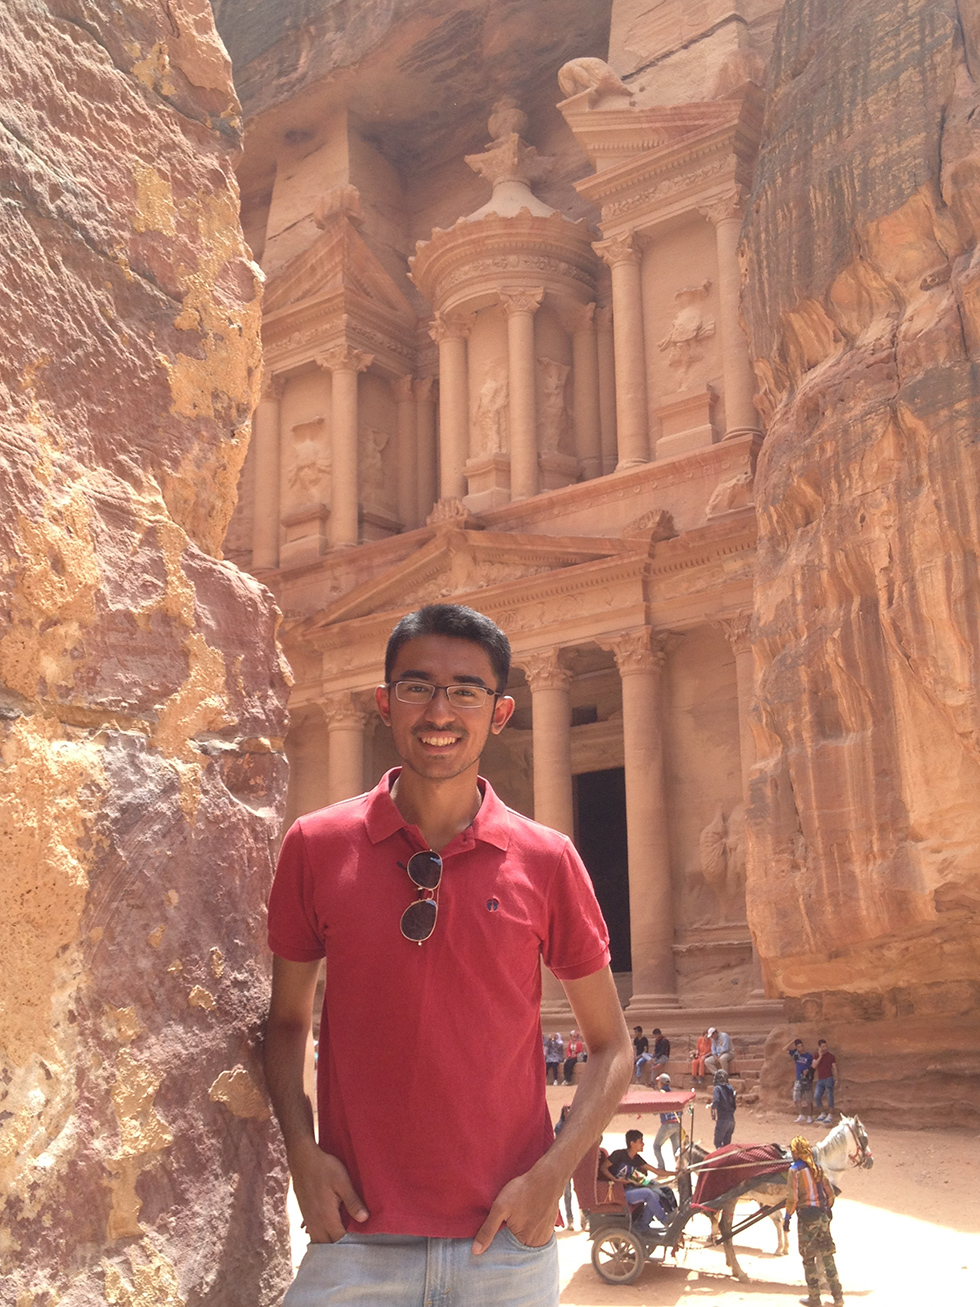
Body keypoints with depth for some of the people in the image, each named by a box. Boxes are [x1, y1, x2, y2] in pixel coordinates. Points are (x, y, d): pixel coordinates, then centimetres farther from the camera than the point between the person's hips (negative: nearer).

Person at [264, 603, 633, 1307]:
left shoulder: (548, 861, -4)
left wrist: (551, 1176, -8)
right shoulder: (315, 846, -2)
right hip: (356, 1239, 0)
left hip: (508, 1243, 0)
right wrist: (302, 1148, -6)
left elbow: (611, 1047, 4)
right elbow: (288, 1020, 9)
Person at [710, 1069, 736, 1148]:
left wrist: (714, 1115, -13)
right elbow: (734, 1104, 15)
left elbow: (715, 1101, -23)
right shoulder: (730, 1088, 10)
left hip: (722, 1120, -6)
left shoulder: (717, 1088, -8)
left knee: (718, 1143, 1)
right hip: (731, 1120, 6)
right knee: (727, 1143, 17)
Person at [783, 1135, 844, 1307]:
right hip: (822, 1215, 6)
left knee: (808, 1258, 6)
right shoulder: (818, 1168, 5)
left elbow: (792, 1197, -16)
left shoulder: (795, 1170, -12)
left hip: (806, 1216, -5)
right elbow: (829, 1191, 9)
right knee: (827, 1255, 15)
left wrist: (787, 1217, -6)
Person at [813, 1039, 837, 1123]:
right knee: (817, 1097, -4)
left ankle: (829, 1116, 7)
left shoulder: (830, 1056, -2)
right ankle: (822, 1114, 11)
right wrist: (820, 1056, -12)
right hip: (820, 1080, 4)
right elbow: (814, 1066, -7)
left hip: (828, 1079, -4)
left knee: (829, 1097, -2)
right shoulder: (817, 1056, 8)